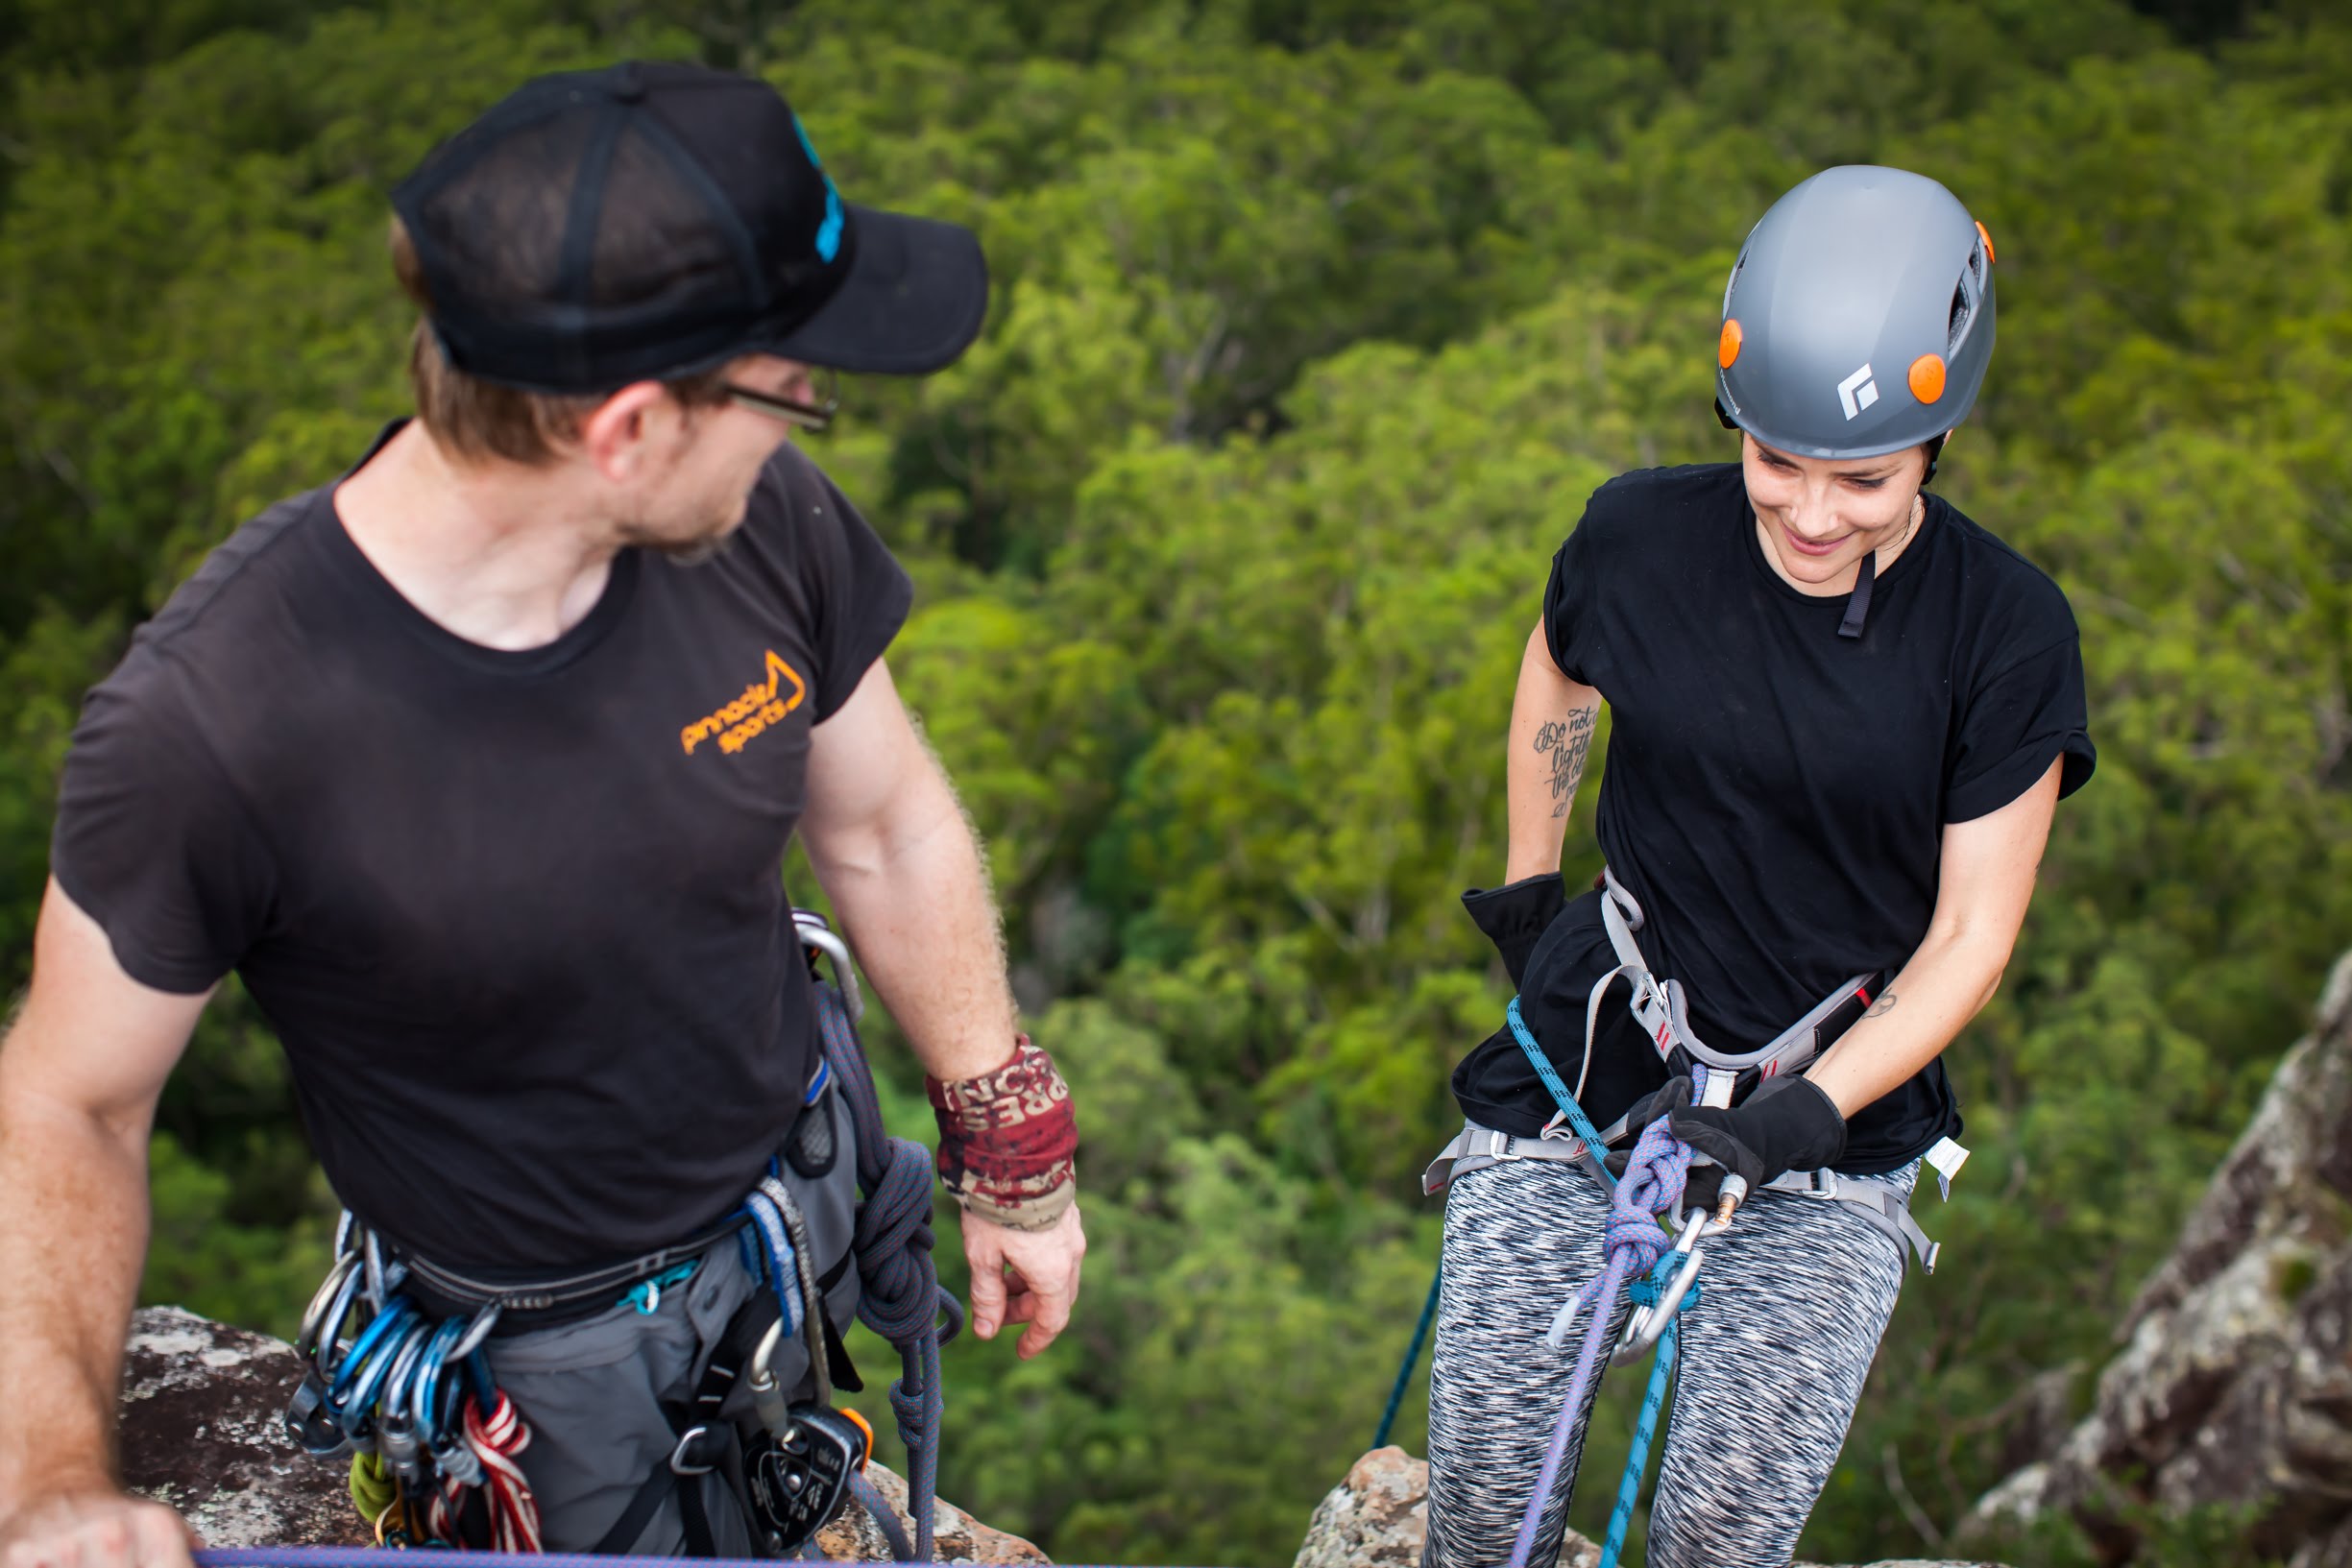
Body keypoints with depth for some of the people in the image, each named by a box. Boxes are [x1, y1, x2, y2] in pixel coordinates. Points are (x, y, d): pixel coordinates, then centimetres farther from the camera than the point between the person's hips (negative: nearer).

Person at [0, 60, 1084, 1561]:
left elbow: (888, 829, -5)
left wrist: (1012, 1152, 2)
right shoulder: (208, 720, -34)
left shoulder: (768, 522, -22)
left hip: (801, 1196, 4)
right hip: (540, 1349, -4)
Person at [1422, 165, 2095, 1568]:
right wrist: (1524, 884, 20)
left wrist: (1811, 1107, -19)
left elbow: (1971, 936, -8)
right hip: (1590, 1068, 1)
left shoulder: (2008, 634, -11)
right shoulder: (1643, 536, -7)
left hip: (1836, 1125, -1)